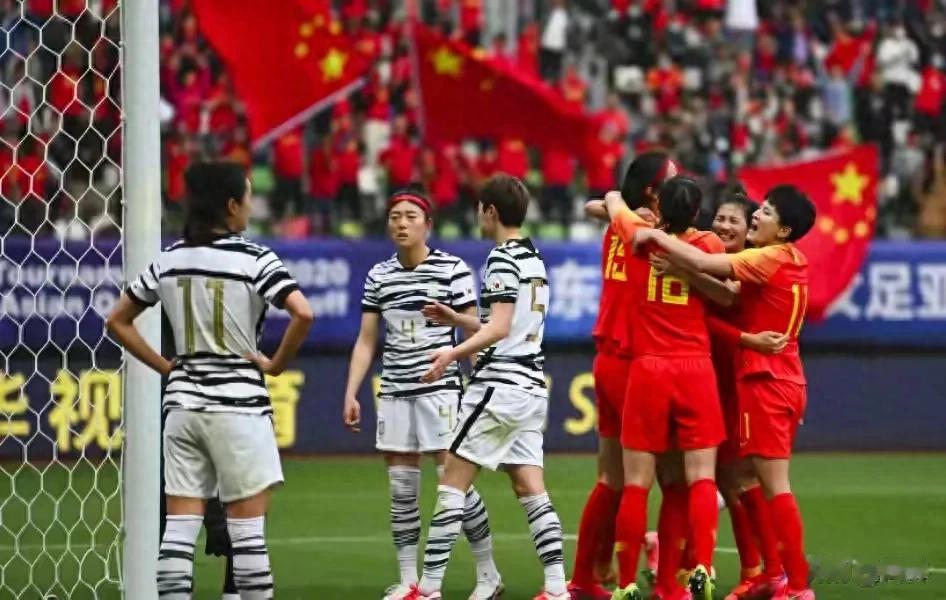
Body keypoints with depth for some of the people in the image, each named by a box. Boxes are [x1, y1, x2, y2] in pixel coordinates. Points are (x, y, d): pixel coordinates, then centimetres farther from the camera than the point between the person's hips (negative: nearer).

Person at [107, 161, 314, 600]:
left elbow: (118, 321, 14)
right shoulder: (254, 259, -9)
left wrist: (164, 366, 13)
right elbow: (303, 314, -21)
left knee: (179, 530, 4)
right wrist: (277, 364, -7)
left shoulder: (168, 260, 7)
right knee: (248, 529, 0)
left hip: (183, 403, 5)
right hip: (239, 404, -5)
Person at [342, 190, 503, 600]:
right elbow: (366, 342, 11)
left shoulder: (453, 269, -3)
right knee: (401, 489, 4)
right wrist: (351, 393, 5)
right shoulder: (378, 277, 9)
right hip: (394, 392, 4)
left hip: (440, 387, -4)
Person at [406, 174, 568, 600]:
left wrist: (455, 352, -31)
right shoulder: (534, 259, 16)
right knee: (531, 492, 6)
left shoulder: (502, 259, -11)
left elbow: (500, 328, -21)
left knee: (452, 483, -4)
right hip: (531, 387, 9)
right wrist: (454, 319, 31)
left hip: (499, 385, -9)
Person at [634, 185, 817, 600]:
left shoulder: (770, 259, -13)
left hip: (764, 381, -9)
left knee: (774, 486, -7)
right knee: (772, 485, 15)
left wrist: (657, 236, -13)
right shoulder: (791, 262, 12)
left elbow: (704, 263, -24)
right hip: (786, 381, 9)